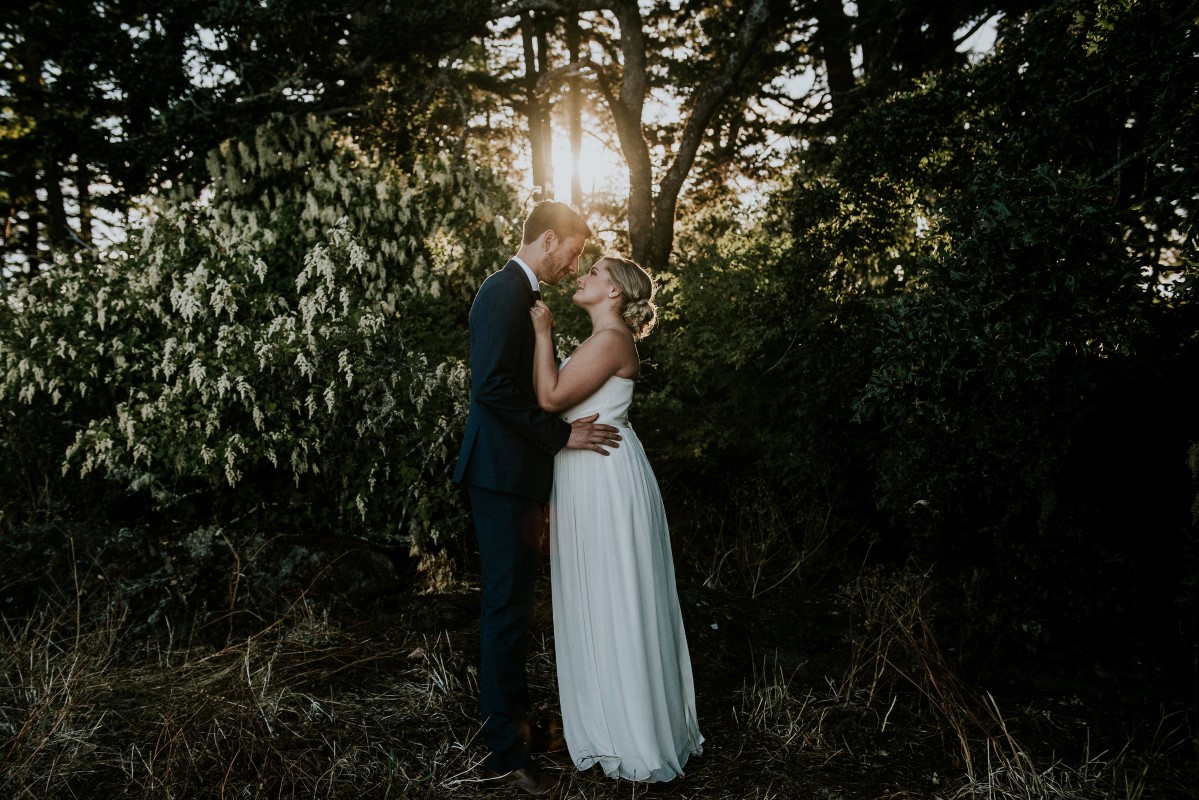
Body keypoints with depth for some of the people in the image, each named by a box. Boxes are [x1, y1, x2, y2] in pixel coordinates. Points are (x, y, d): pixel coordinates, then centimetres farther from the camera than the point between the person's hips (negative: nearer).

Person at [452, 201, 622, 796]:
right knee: (507, 608, -3)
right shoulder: (505, 293, -15)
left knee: (512, 605, 19)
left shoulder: (519, 293, 16)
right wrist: (561, 434, -19)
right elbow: (493, 386, -25)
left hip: (516, 474, 10)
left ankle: (511, 718, 34)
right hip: (503, 475, -10)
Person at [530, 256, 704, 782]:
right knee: (598, 598, 17)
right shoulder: (601, 341, 16)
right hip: (586, 477, 10)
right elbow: (543, 392, 13)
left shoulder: (611, 340, -16)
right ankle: (613, 714, 31)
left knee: (613, 598, 0)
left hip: (605, 476, -10)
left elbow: (551, 398, -18)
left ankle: (632, 734, 14)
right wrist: (539, 335, 11)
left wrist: (543, 334, -12)